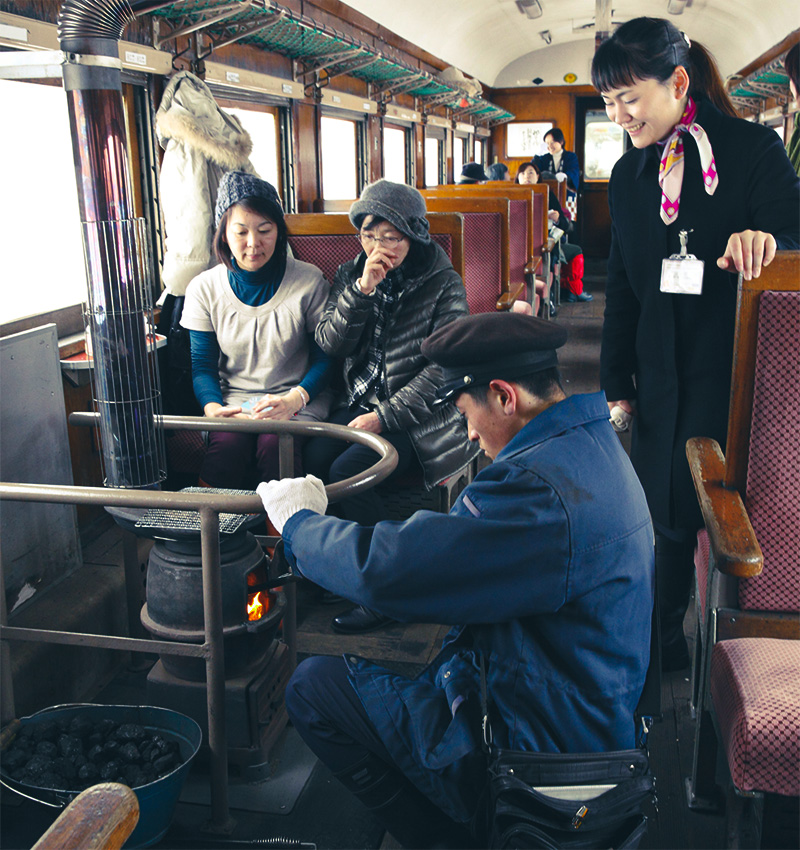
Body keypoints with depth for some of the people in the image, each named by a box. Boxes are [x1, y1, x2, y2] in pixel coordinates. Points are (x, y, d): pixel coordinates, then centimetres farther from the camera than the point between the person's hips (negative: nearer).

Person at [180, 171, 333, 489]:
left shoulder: (309, 281, -2)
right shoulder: (204, 289, 4)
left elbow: (325, 358, 0)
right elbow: (202, 365, 7)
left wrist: (294, 399, -19)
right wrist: (213, 407, -15)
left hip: (299, 400, -1)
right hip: (234, 400, 1)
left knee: (275, 443, -31)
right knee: (228, 443, -30)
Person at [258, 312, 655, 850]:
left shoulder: (542, 489, -30)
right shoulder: (594, 444, 4)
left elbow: (385, 570, -29)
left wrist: (298, 521, -10)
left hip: (536, 753, -10)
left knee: (313, 688, -4)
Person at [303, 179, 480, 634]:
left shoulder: (443, 284, -4)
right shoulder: (350, 275, 10)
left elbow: (442, 367, -11)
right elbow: (329, 344, -1)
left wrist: (383, 417, -17)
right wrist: (363, 290, -15)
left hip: (418, 414, -5)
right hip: (361, 404, 5)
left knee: (346, 471, -25)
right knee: (313, 459, -22)